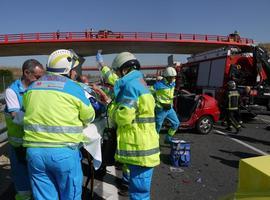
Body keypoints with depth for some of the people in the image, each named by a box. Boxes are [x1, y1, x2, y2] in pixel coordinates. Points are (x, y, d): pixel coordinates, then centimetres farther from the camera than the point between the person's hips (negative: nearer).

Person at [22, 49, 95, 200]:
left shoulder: (32, 88, 11)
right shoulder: (74, 88, -5)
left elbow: (30, 113, 19)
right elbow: (89, 117, 5)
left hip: (34, 150, 5)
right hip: (64, 151, -4)